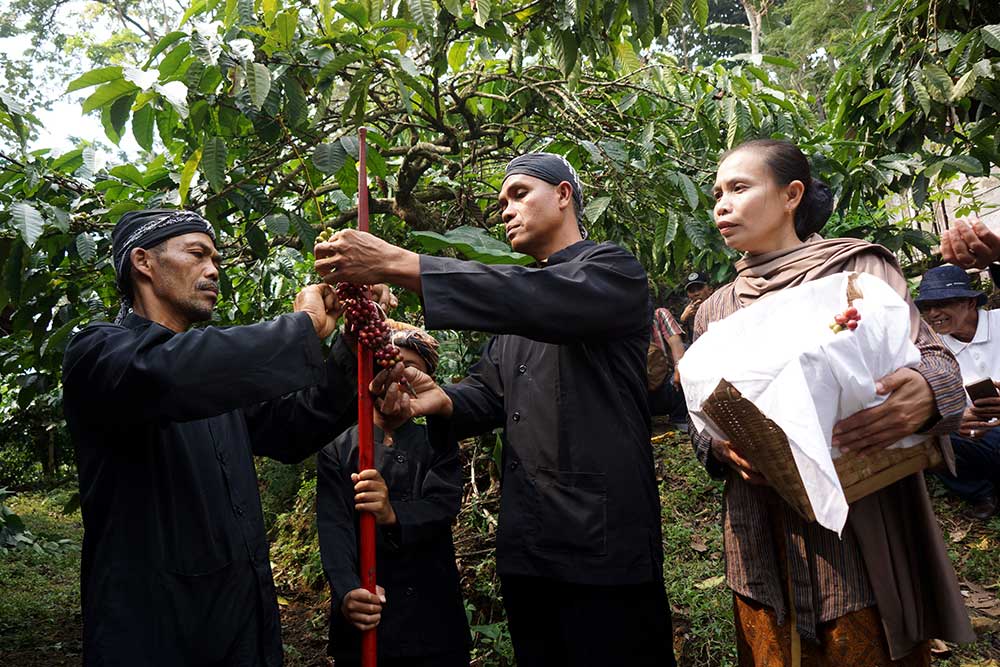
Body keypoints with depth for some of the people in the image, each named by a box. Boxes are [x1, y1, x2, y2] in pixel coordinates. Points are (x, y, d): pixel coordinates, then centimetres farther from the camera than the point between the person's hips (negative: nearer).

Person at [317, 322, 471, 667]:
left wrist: (393, 515, -32)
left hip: (432, 619, 1)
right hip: (361, 620, 0)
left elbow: (443, 508, -11)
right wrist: (347, 593, -26)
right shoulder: (336, 448, 3)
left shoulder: (438, 442, 5)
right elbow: (333, 528, -8)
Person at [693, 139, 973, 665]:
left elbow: (933, 361, -5)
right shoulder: (714, 311, 11)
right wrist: (721, 447, -10)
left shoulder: (860, 268, 0)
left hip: (862, 530, -3)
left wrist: (926, 393, -28)